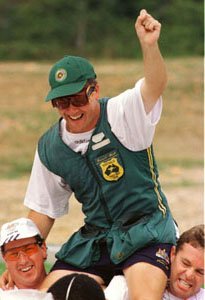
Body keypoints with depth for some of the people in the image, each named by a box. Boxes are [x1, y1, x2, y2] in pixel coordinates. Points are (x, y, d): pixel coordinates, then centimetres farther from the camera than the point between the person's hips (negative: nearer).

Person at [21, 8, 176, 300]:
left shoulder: (121, 114, -10)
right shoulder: (49, 147, 4)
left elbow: (155, 85, -31)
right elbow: (43, 210, 14)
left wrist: (150, 45, -53)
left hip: (146, 232, -5)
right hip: (94, 240, 5)